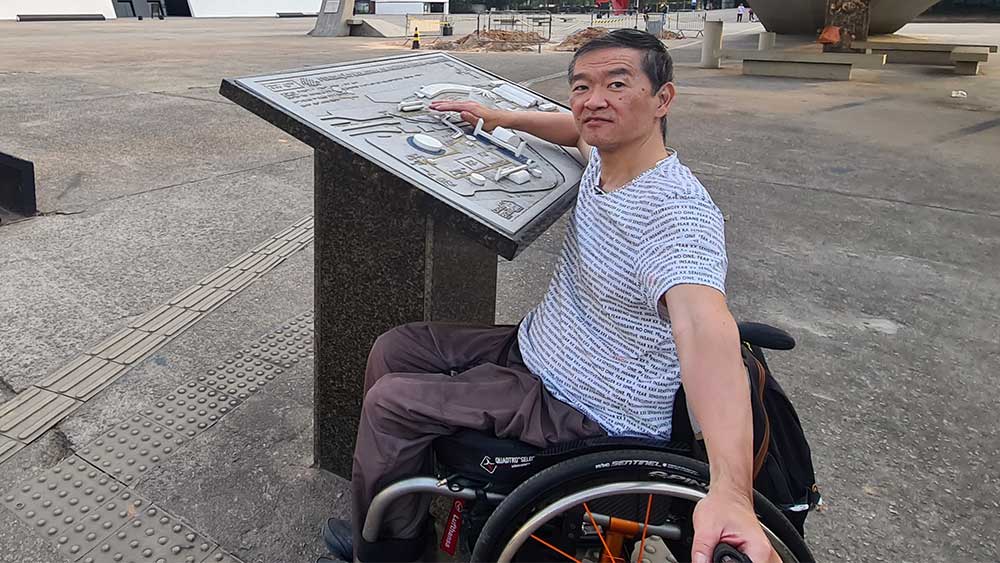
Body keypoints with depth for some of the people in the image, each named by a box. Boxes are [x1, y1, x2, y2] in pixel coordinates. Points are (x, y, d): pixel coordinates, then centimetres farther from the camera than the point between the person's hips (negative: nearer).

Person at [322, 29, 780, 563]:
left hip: (589, 413, -9)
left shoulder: (678, 213, -31)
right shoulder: (606, 158, -3)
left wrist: (730, 489, -58)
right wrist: (500, 116, 15)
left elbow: (704, 330, -46)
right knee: (395, 348, 10)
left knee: (390, 401, -11)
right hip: (535, 349, 9)